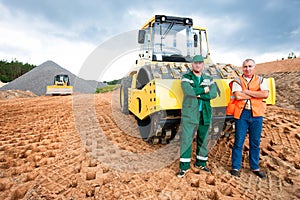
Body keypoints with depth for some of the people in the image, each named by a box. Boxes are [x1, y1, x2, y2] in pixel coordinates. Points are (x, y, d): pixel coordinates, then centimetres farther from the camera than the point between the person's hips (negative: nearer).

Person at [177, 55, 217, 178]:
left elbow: (214, 94, -4)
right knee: (186, 140, -4)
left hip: (205, 114, 4)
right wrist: (204, 90, -8)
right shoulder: (186, 78, 2)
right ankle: (184, 167, 7)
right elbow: (188, 91, -18)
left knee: (203, 140, 11)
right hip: (189, 114, -3)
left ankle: (201, 163, 28)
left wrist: (198, 94, -14)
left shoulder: (208, 79, 12)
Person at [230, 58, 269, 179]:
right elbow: (237, 95, -13)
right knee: (238, 142, 3)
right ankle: (235, 167, 15)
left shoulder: (260, 80, 9)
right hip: (241, 114, -2)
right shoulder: (238, 81, 4)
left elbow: (265, 94, -9)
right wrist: (256, 94, -6)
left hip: (256, 114, 2)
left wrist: (247, 92, -10)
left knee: (255, 143, 11)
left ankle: (255, 167, 27)